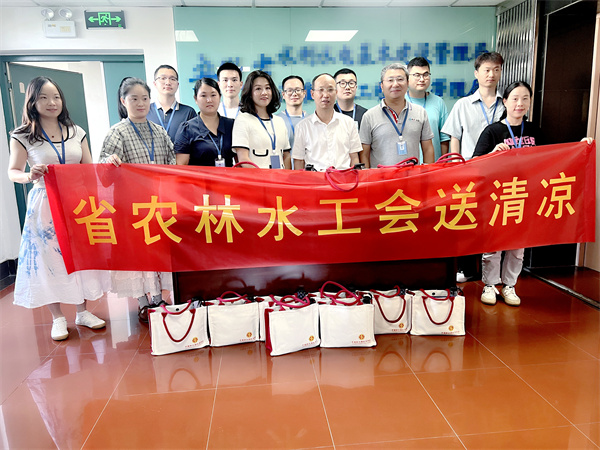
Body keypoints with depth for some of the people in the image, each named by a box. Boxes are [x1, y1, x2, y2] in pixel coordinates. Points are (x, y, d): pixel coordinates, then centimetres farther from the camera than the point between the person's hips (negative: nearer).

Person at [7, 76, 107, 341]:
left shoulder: (76, 132, 8)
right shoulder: (22, 136, -1)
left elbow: (89, 169, 10)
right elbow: (13, 172, -1)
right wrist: (30, 176, -22)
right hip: (45, 207, -3)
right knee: (49, 259, 3)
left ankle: (83, 311, 24)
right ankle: (58, 318, 19)